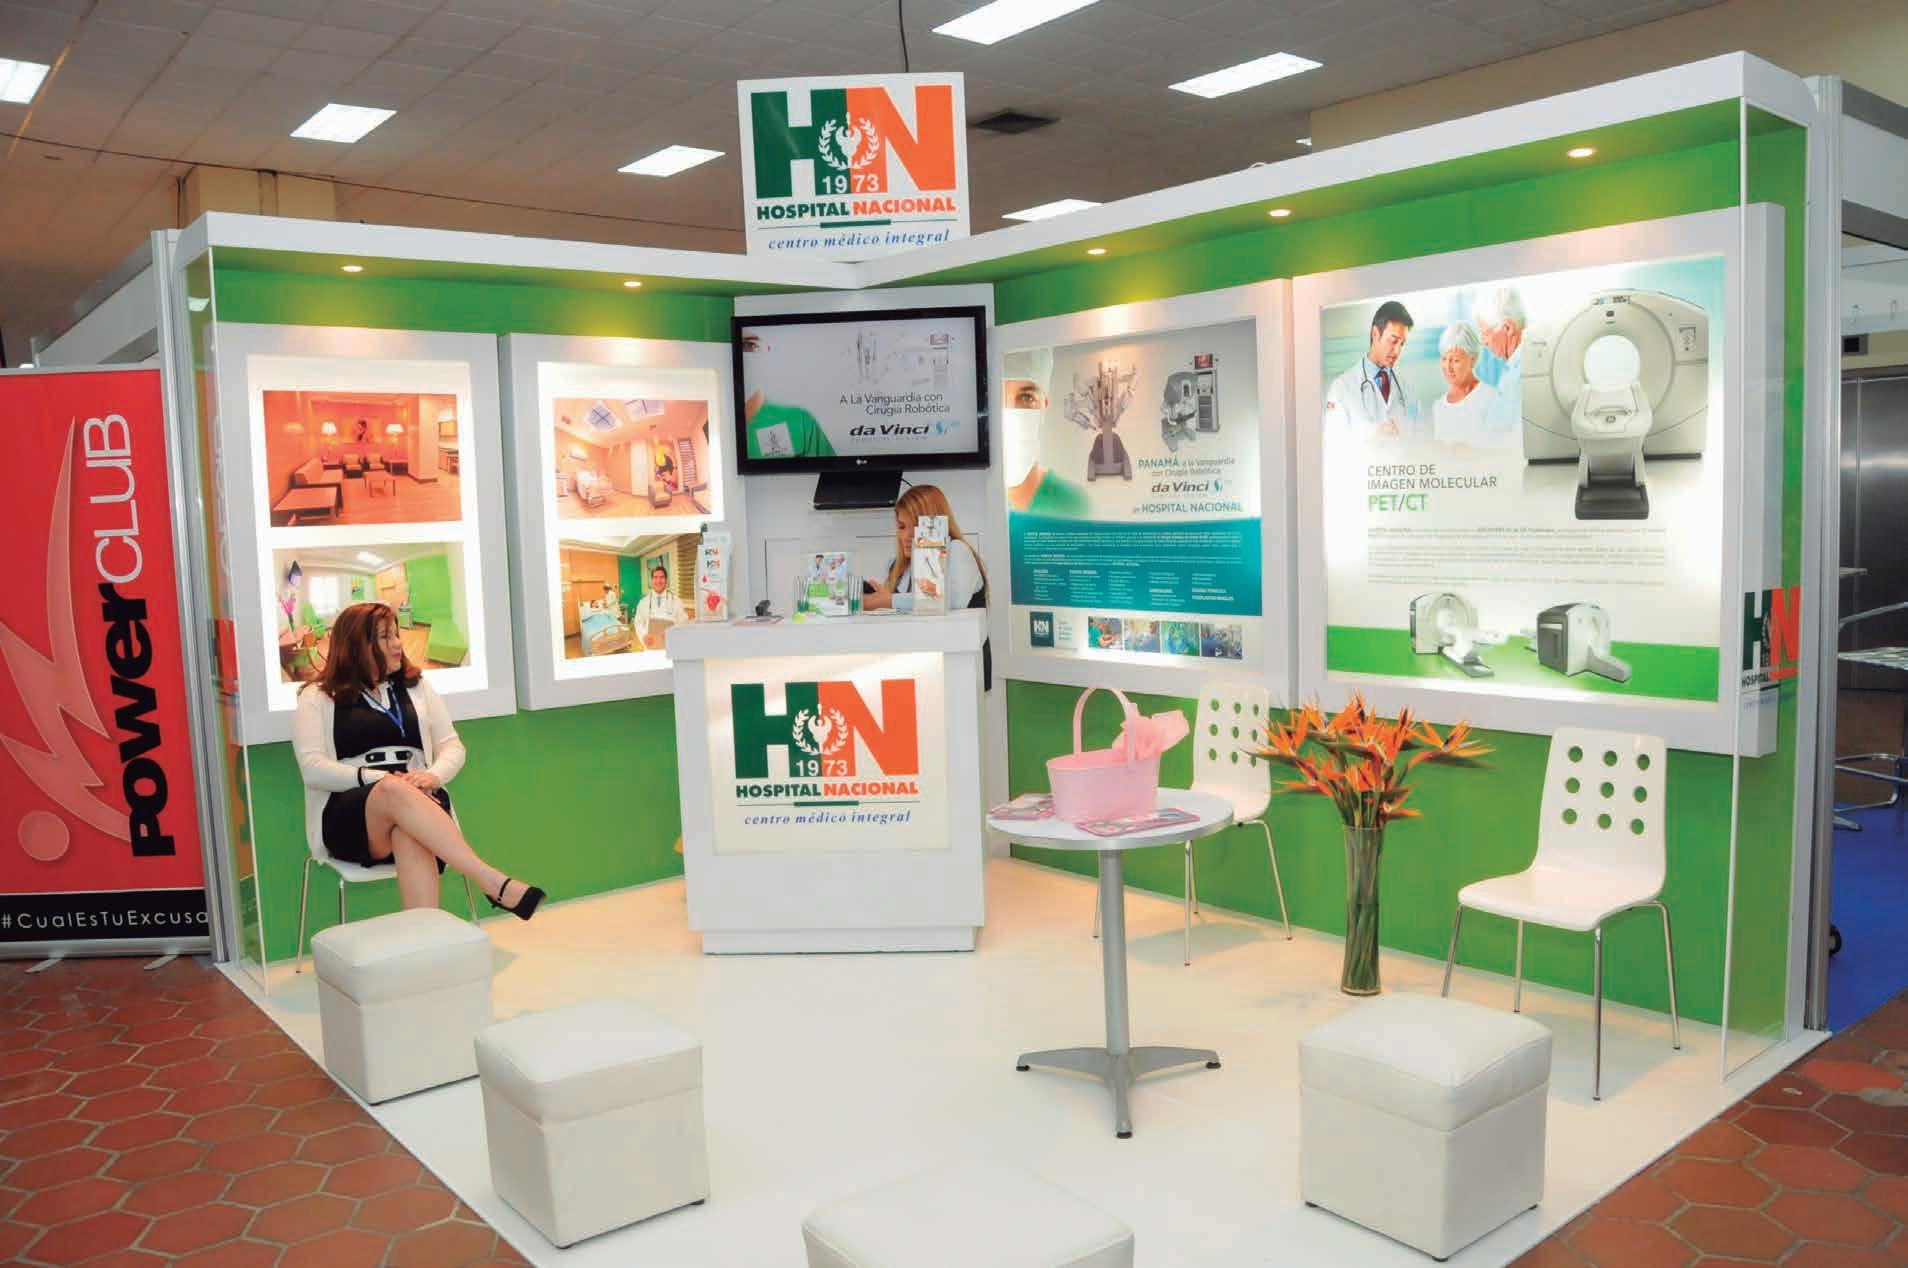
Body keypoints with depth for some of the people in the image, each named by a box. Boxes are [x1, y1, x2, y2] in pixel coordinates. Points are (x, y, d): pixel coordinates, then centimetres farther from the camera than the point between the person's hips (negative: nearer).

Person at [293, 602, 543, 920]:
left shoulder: (416, 687, 22)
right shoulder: (318, 698, 12)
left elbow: (452, 746, 17)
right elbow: (312, 768, -1)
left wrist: (433, 775, -7)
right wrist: (378, 779, -15)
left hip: (418, 803, 2)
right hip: (349, 816, -2)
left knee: (410, 835, -37)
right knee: (395, 792, -38)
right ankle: (495, 884, -48)